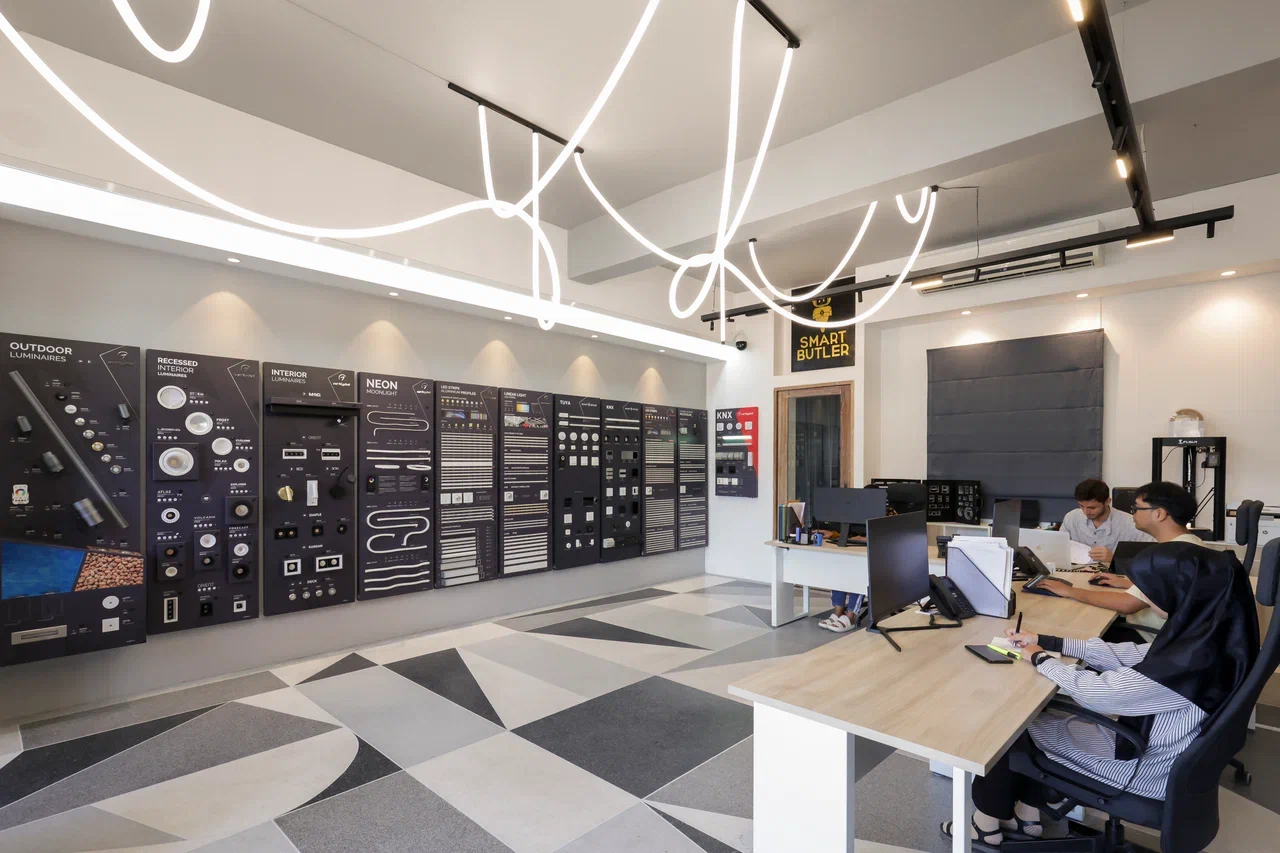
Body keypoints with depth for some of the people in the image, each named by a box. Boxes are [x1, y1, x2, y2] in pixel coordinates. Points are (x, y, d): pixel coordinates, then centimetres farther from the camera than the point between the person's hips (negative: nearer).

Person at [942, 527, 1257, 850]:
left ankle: (987, 826, 23)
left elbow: (1096, 693, -26)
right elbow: (1131, 655, 4)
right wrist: (1049, 643, 3)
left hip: (1147, 767, -8)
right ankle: (1026, 817, 28)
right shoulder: (1209, 629, -9)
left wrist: (1040, 659, -9)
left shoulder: (1190, 661, -36)